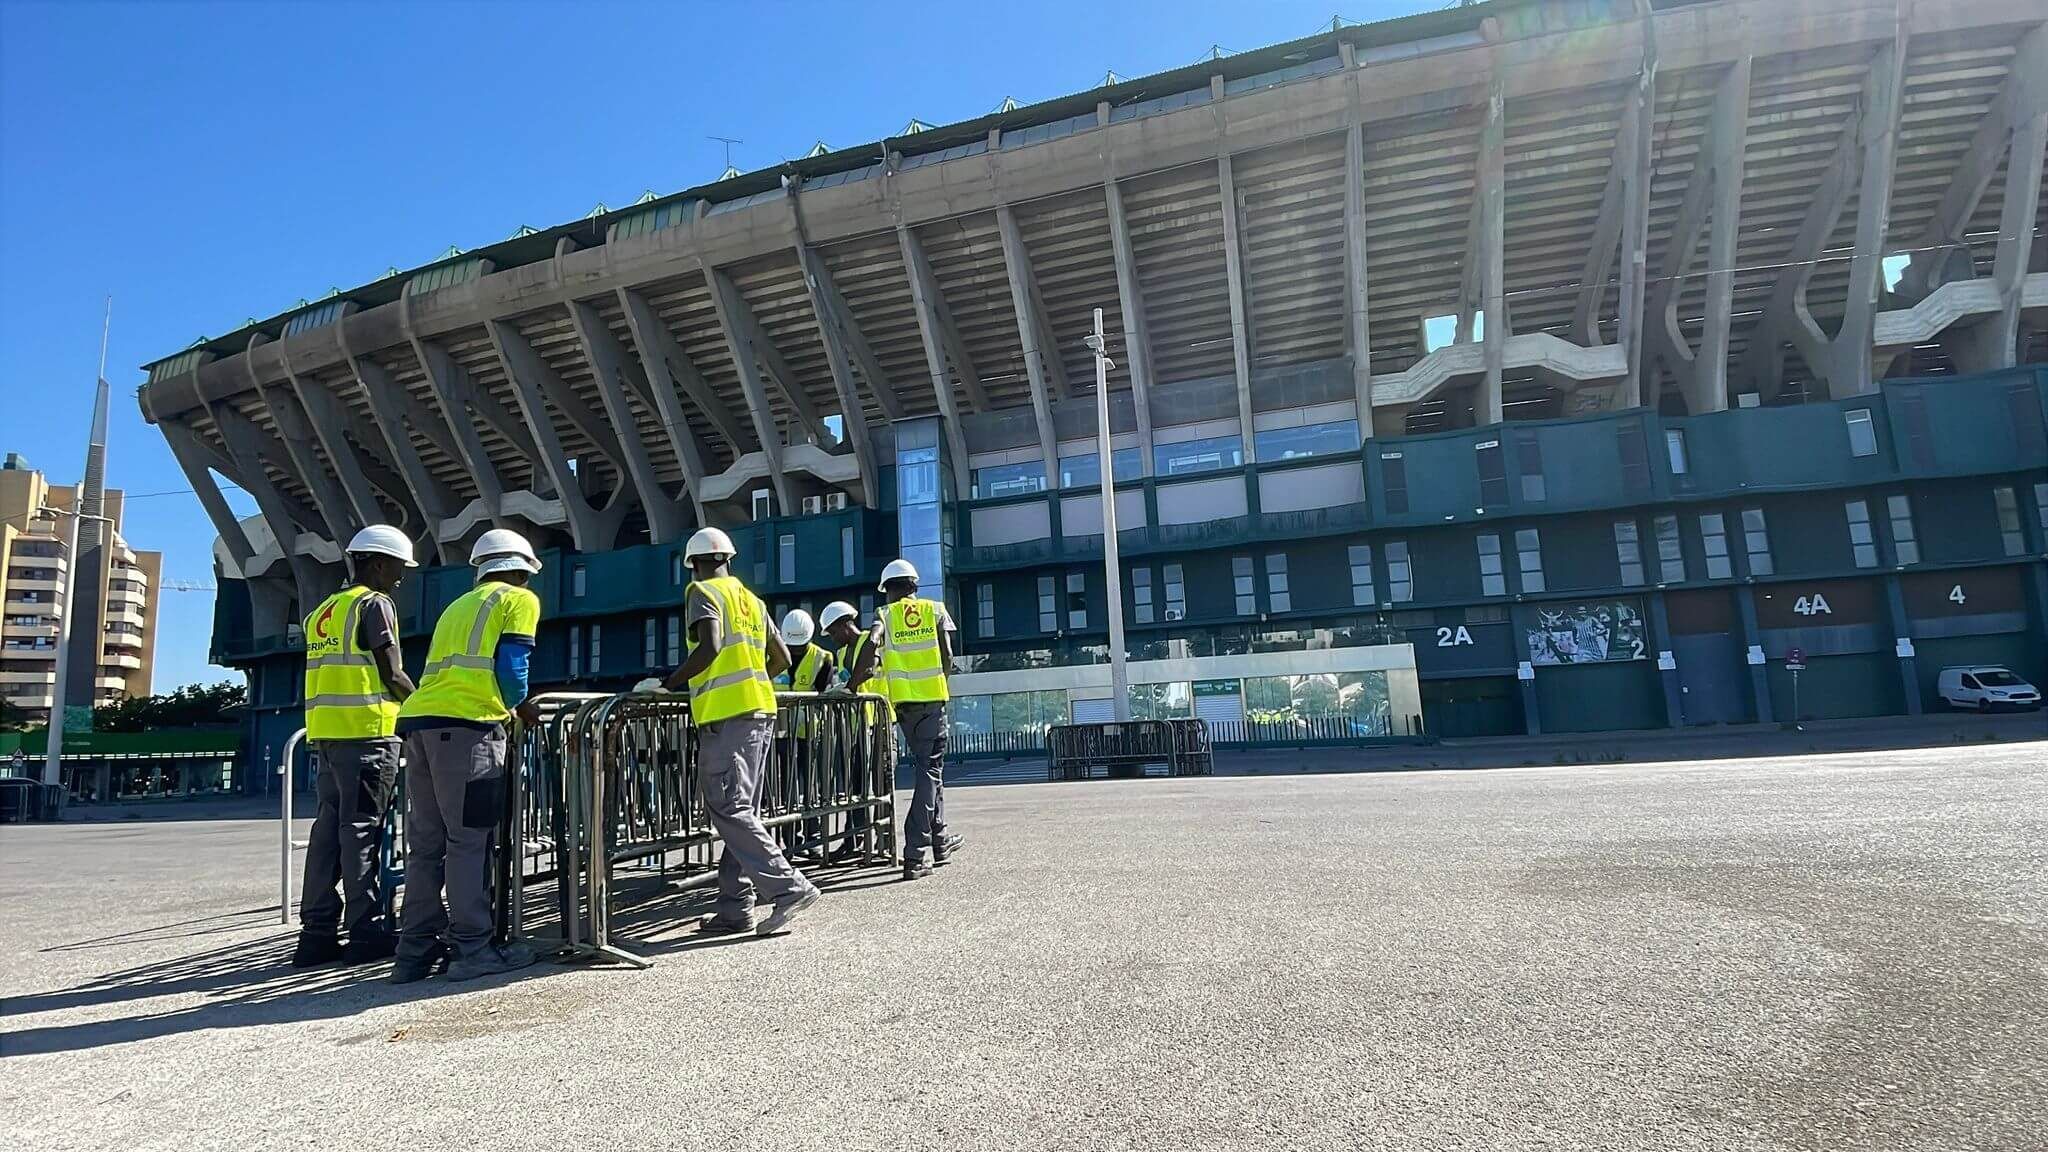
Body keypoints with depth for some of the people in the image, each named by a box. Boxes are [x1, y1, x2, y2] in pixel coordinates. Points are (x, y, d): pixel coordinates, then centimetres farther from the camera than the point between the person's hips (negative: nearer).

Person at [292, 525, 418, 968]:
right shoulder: (375, 604, -5)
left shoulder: (324, 610, 21)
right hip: (367, 729, -8)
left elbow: (338, 674, 20)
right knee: (361, 829, -5)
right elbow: (392, 673, -12)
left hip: (326, 730, 8)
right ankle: (365, 932, -1)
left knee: (329, 827, 9)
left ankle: (317, 933, 12)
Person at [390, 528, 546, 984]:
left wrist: (506, 705, 27)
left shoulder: (458, 605, 28)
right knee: (469, 841, -3)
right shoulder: (520, 599, 6)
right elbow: (511, 668, -5)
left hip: (418, 721, 7)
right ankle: (471, 949, 0)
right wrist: (524, 708, 12)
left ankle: (416, 951, 15)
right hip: (465, 727, -7)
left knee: (426, 844, 10)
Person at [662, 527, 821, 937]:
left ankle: (789, 887, -14)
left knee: (729, 811, -8)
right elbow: (781, 658, 21)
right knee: (740, 811, 10)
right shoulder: (751, 599, 21)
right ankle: (735, 909, 11)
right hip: (759, 710, 8)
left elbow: (710, 646, -18)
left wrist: (673, 681, -8)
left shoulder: (703, 592, -1)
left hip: (725, 715, -8)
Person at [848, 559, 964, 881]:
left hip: (903, 700, 2)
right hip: (933, 697, -2)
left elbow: (871, 646, -13)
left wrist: (852, 684, -7)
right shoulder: (935, 609, 8)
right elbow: (947, 656, -1)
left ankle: (939, 838, 28)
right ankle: (914, 854, -6)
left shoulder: (885, 615, 6)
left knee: (929, 765, 18)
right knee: (929, 769, 0)